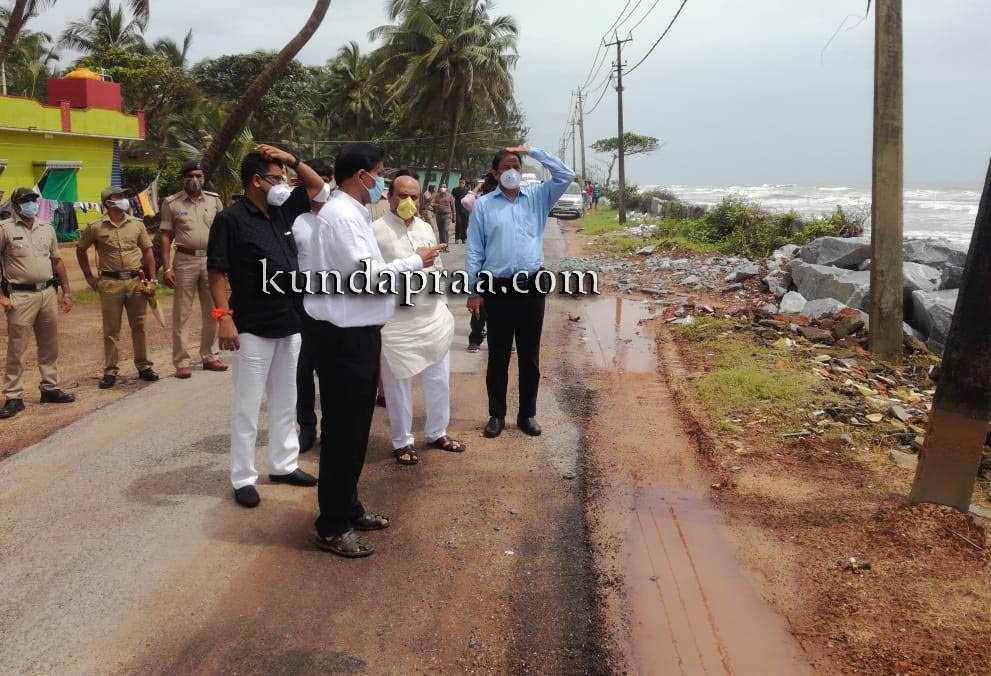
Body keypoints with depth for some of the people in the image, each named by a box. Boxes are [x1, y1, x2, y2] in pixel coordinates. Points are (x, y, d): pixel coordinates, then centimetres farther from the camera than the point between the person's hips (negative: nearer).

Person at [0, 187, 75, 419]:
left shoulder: (46, 228, 12)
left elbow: (57, 261, 17)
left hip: (48, 293, 5)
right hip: (20, 296, -5)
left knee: (50, 346, 12)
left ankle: (50, 388, 24)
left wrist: (65, 292, 14)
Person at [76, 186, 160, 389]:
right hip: (110, 284, -2)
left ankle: (144, 366, 20)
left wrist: (153, 278, 3)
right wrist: (89, 277, 8)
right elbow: (80, 250, 11)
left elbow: (147, 251, 10)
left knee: (139, 326, 9)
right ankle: (110, 371, 11)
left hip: (136, 281, 2)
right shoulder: (96, 228, -2)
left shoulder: (137, 224, 5)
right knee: (111, 330, 3)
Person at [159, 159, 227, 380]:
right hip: (185, 260, -3)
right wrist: (166, 268, -7)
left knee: (212, 312, 9)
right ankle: (181, 362, 5)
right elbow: (166, 237, 0)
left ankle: (210, 357, 20)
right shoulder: (172, 203, 1)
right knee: (182, 313, 0)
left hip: (211, 259, 3)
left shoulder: (214, 200, 8)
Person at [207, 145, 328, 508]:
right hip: (253, 327, -7)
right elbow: (217, 272, -12)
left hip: (290, 323, 7)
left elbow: (319, 188, 18)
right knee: (247, 406, 2)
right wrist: (224, 317, -20)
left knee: (285, 401, 16)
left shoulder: (283, 210, 9)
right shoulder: (231, 219, -11)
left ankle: (283, 464, 28)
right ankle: (243, 478, 11)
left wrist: (292, 159, 5)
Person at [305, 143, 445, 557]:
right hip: (344, 337, -10)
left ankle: (348, 508, 32)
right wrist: (415, 261, -12)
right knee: (342, 430, -2)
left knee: (356, 426, 18)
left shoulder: (353, 213, 15)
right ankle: (332, 527, 10)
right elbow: (366, 275, -22)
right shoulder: (340, 215, -17)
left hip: (359, 332, 10)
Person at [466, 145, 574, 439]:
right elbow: (474, 251, 1)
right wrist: (473, 291, -4)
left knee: (530, 356, 9)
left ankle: (527, 414, 21)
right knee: (498, 356, 7)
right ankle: (497, 415, 19)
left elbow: (566, 175, -2)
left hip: (532, 286, 2)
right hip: (497, 288, -2)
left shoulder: (538, 197, 8)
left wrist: (533, 151, -2)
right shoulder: (483, 205, 2)